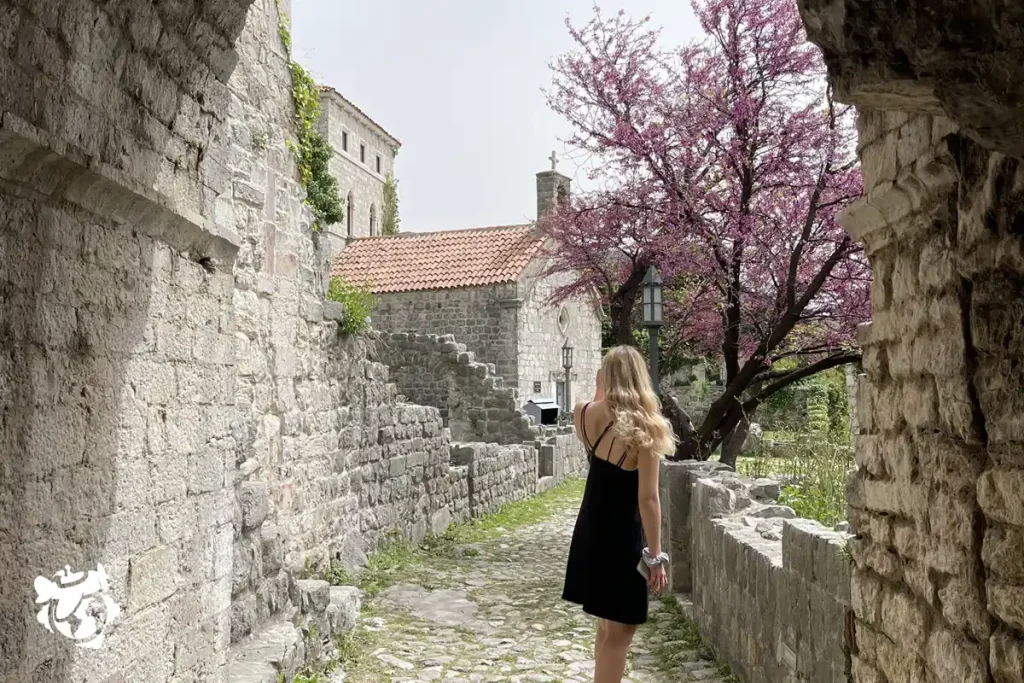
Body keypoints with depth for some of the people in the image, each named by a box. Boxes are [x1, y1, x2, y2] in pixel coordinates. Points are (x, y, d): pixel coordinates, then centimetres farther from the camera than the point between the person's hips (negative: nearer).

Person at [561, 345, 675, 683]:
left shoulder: (586, 414, -4)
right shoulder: (642, 426, -19)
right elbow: (647, 498, -18)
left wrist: (600, 395, 12)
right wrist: (656, 556, -12)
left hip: (591, 529, 7)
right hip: (621, 535, -6)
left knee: (608, 622, 22)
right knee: (619, 629, 4)